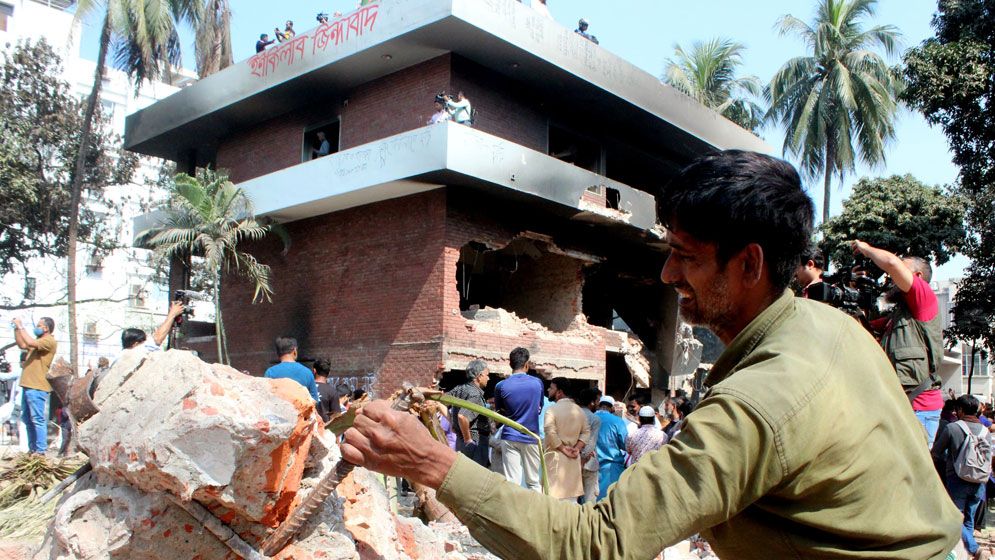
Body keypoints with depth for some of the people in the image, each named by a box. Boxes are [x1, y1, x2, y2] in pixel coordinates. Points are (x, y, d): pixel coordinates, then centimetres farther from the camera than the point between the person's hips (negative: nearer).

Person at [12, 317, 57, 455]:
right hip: (28, 386, 10)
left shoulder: (49, 341, -11)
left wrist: (20, 326, -13)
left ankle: (40, 451, -9)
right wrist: (16, 329, 13)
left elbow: (30, 343, -23)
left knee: (38, 419, -10)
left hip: (37, 388, -10)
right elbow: (21, 344, 23)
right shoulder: (39, 341, 21)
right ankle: (32, 448, 20)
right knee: (27, 419, 14)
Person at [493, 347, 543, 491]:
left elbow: (499, 411, 8)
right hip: (531, 438, 1)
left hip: (510, 438, 0)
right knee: (534, 482, 10)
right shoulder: (537, 383, -3)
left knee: (512, 483, 0)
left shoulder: (501, 386, -6)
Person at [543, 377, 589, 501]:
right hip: (573, 459, 6)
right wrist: (577, 448, -1)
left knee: (554, 496, -4)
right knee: (572, 498, 11)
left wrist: (563, 448, -10)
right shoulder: (579, 410, 10)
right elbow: (586, 432, 8)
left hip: (556, 457, -6)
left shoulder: (552, 409, -10)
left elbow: (551, 433, -20)